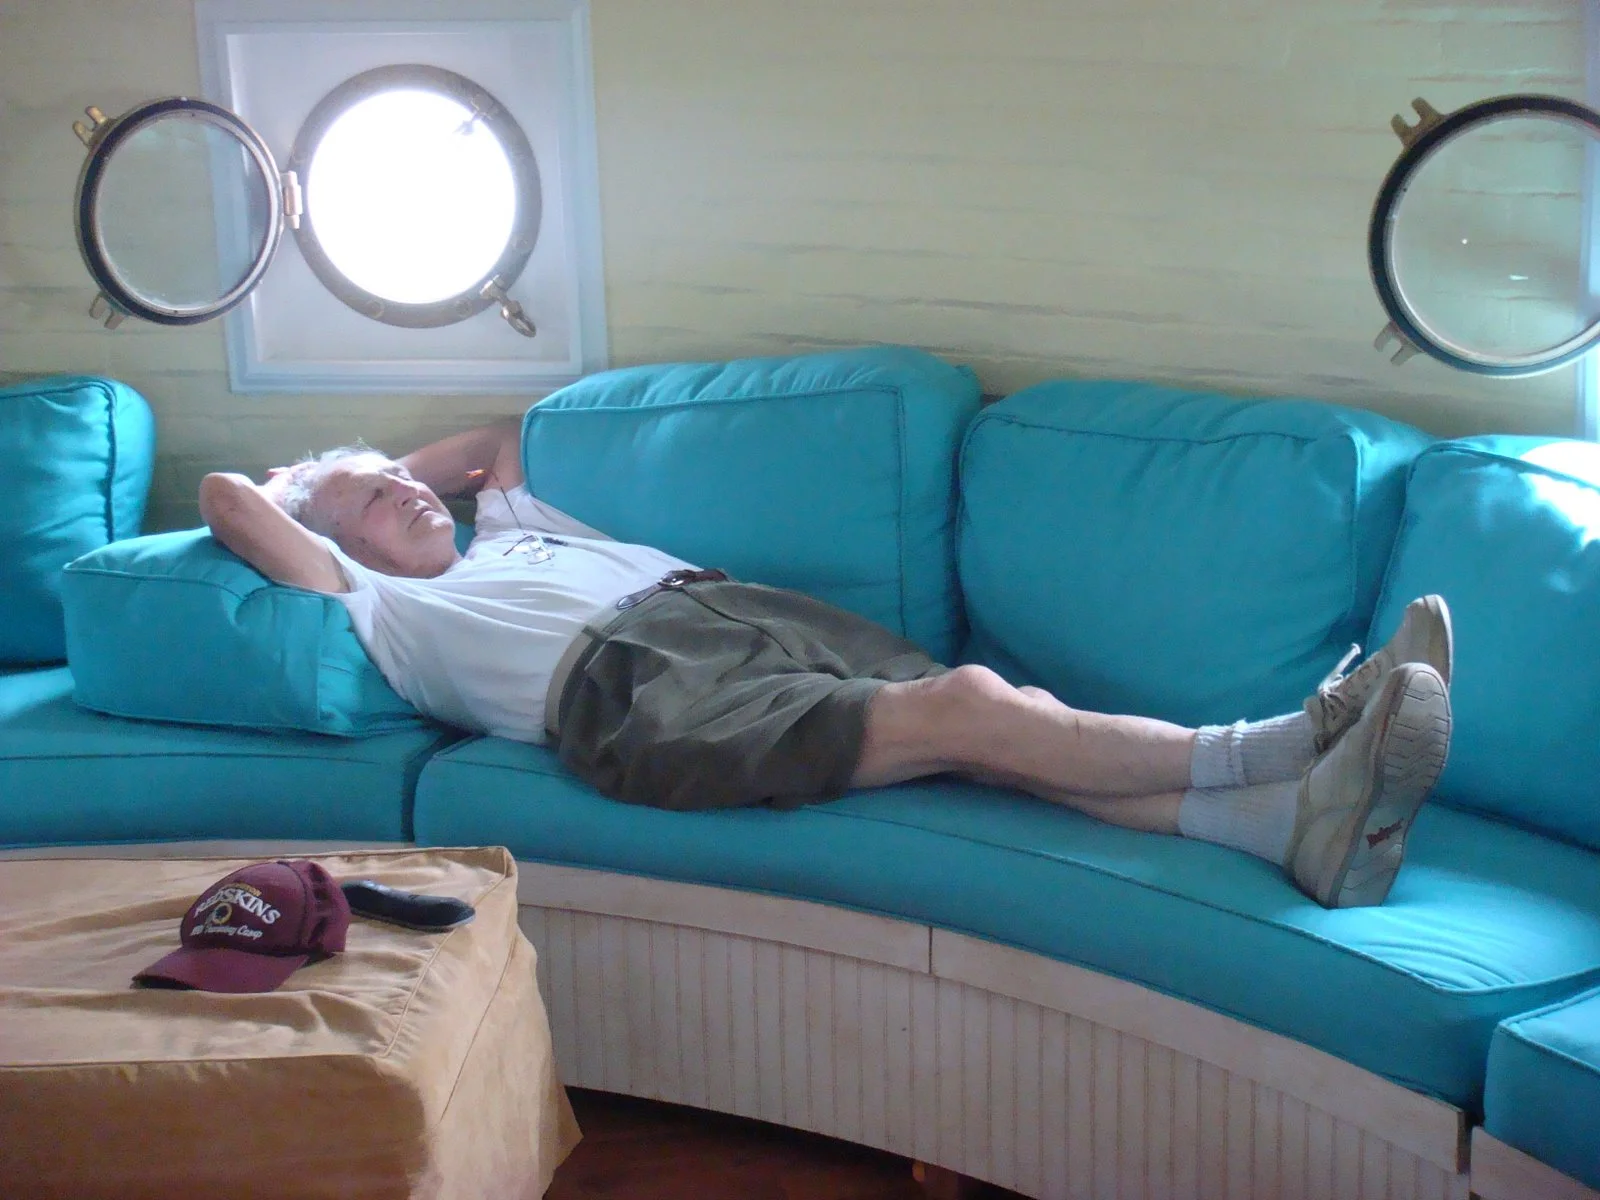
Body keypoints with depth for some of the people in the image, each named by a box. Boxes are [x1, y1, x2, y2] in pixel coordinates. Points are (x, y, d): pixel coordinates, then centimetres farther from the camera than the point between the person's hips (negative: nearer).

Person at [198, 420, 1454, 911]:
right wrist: (315, 488, 33)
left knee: (997, 716, -18)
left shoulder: (511, 527, 39)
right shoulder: (389, 610, 19)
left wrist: (391, 463, 50)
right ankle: (1293, 742, -34)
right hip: (640, 686, -7)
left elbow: (508, 430, 58)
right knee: (967, 709, -25)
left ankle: (1299, 817, -35)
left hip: (736, 610, 8)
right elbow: (229, 500, 15)